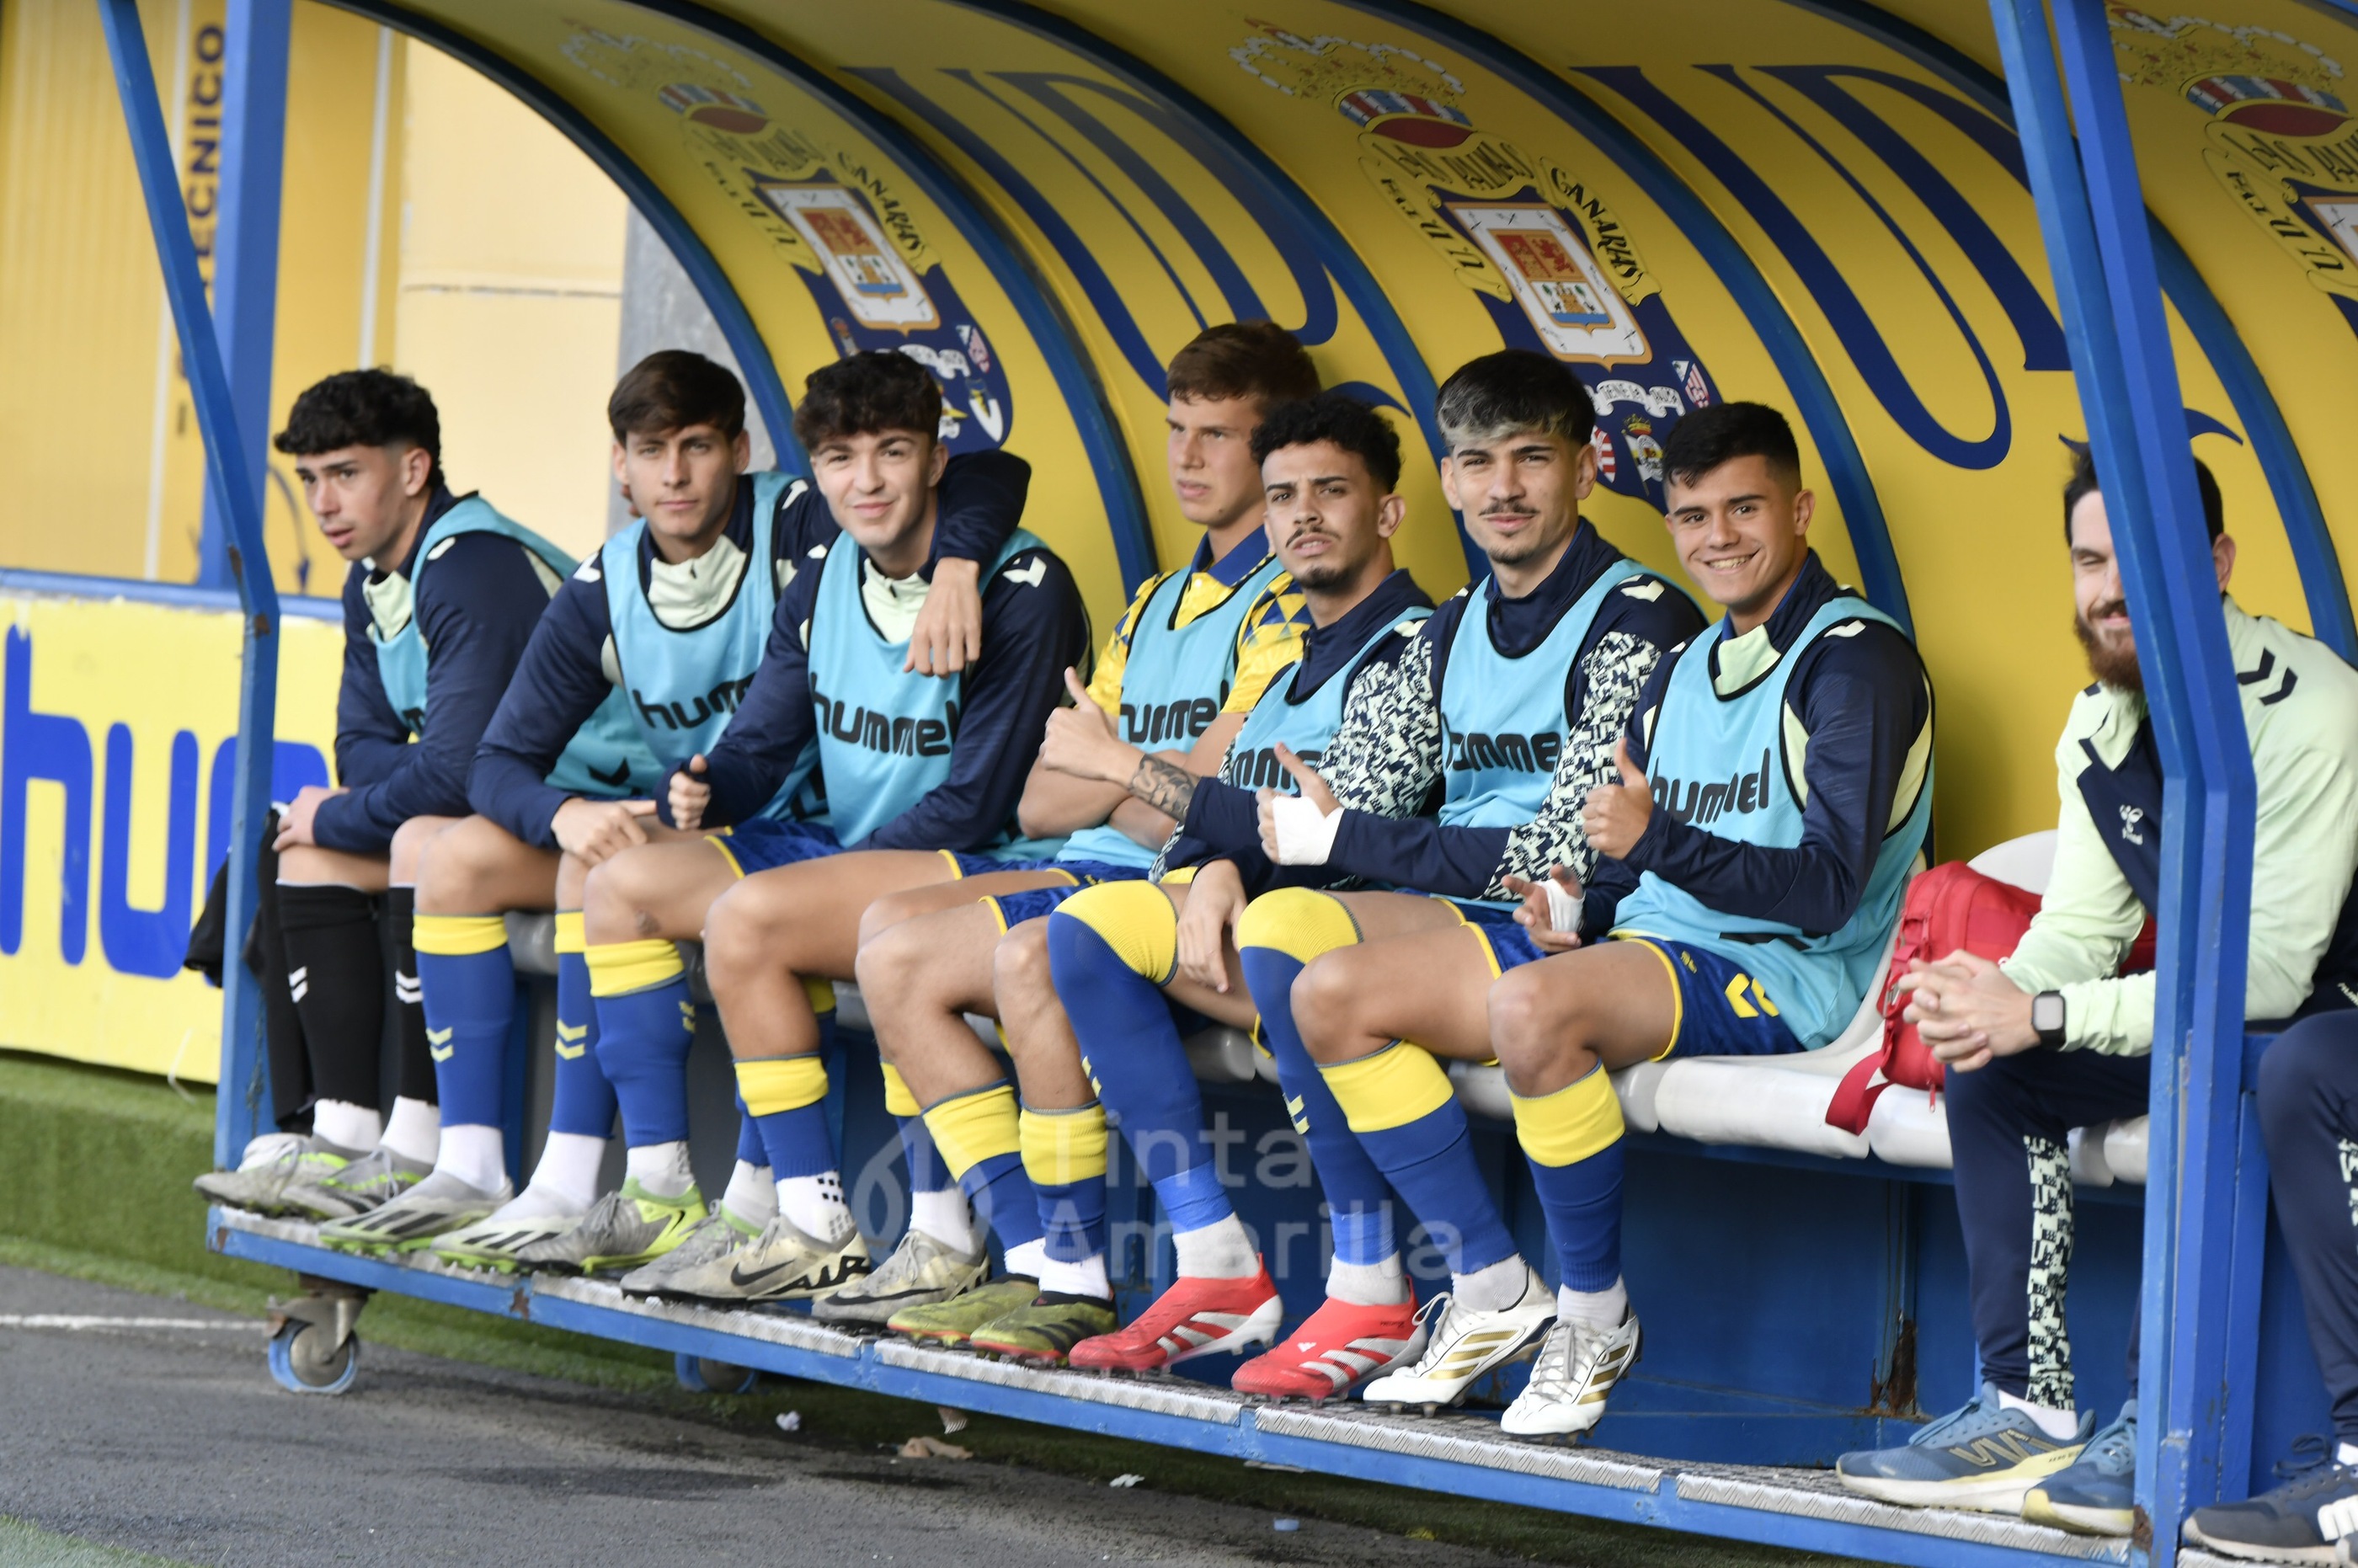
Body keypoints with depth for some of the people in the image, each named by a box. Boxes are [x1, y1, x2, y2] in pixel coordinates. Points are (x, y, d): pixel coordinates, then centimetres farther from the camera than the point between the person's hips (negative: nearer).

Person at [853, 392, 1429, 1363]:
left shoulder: (1407, 647, -6)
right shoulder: (1296, 650, 24)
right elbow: (1244, 811, 13)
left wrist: (1124, 764, -11)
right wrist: (1219, 867, -14)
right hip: (1201, 892, 10)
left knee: (1036, 953, -33)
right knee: (898, 963, 1)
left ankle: (1079, 1277, -26)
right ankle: (1037, 1266, -9)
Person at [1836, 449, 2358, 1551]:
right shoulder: (2100, 726, 3)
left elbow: (2269, 973, -28)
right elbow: (2079, 927, 6)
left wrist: (2044, 1014, -30)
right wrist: (1999, 996, -19)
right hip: (2216, 1012, 8)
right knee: (1992, 1067, -4)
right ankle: (2029, 1410, -4)